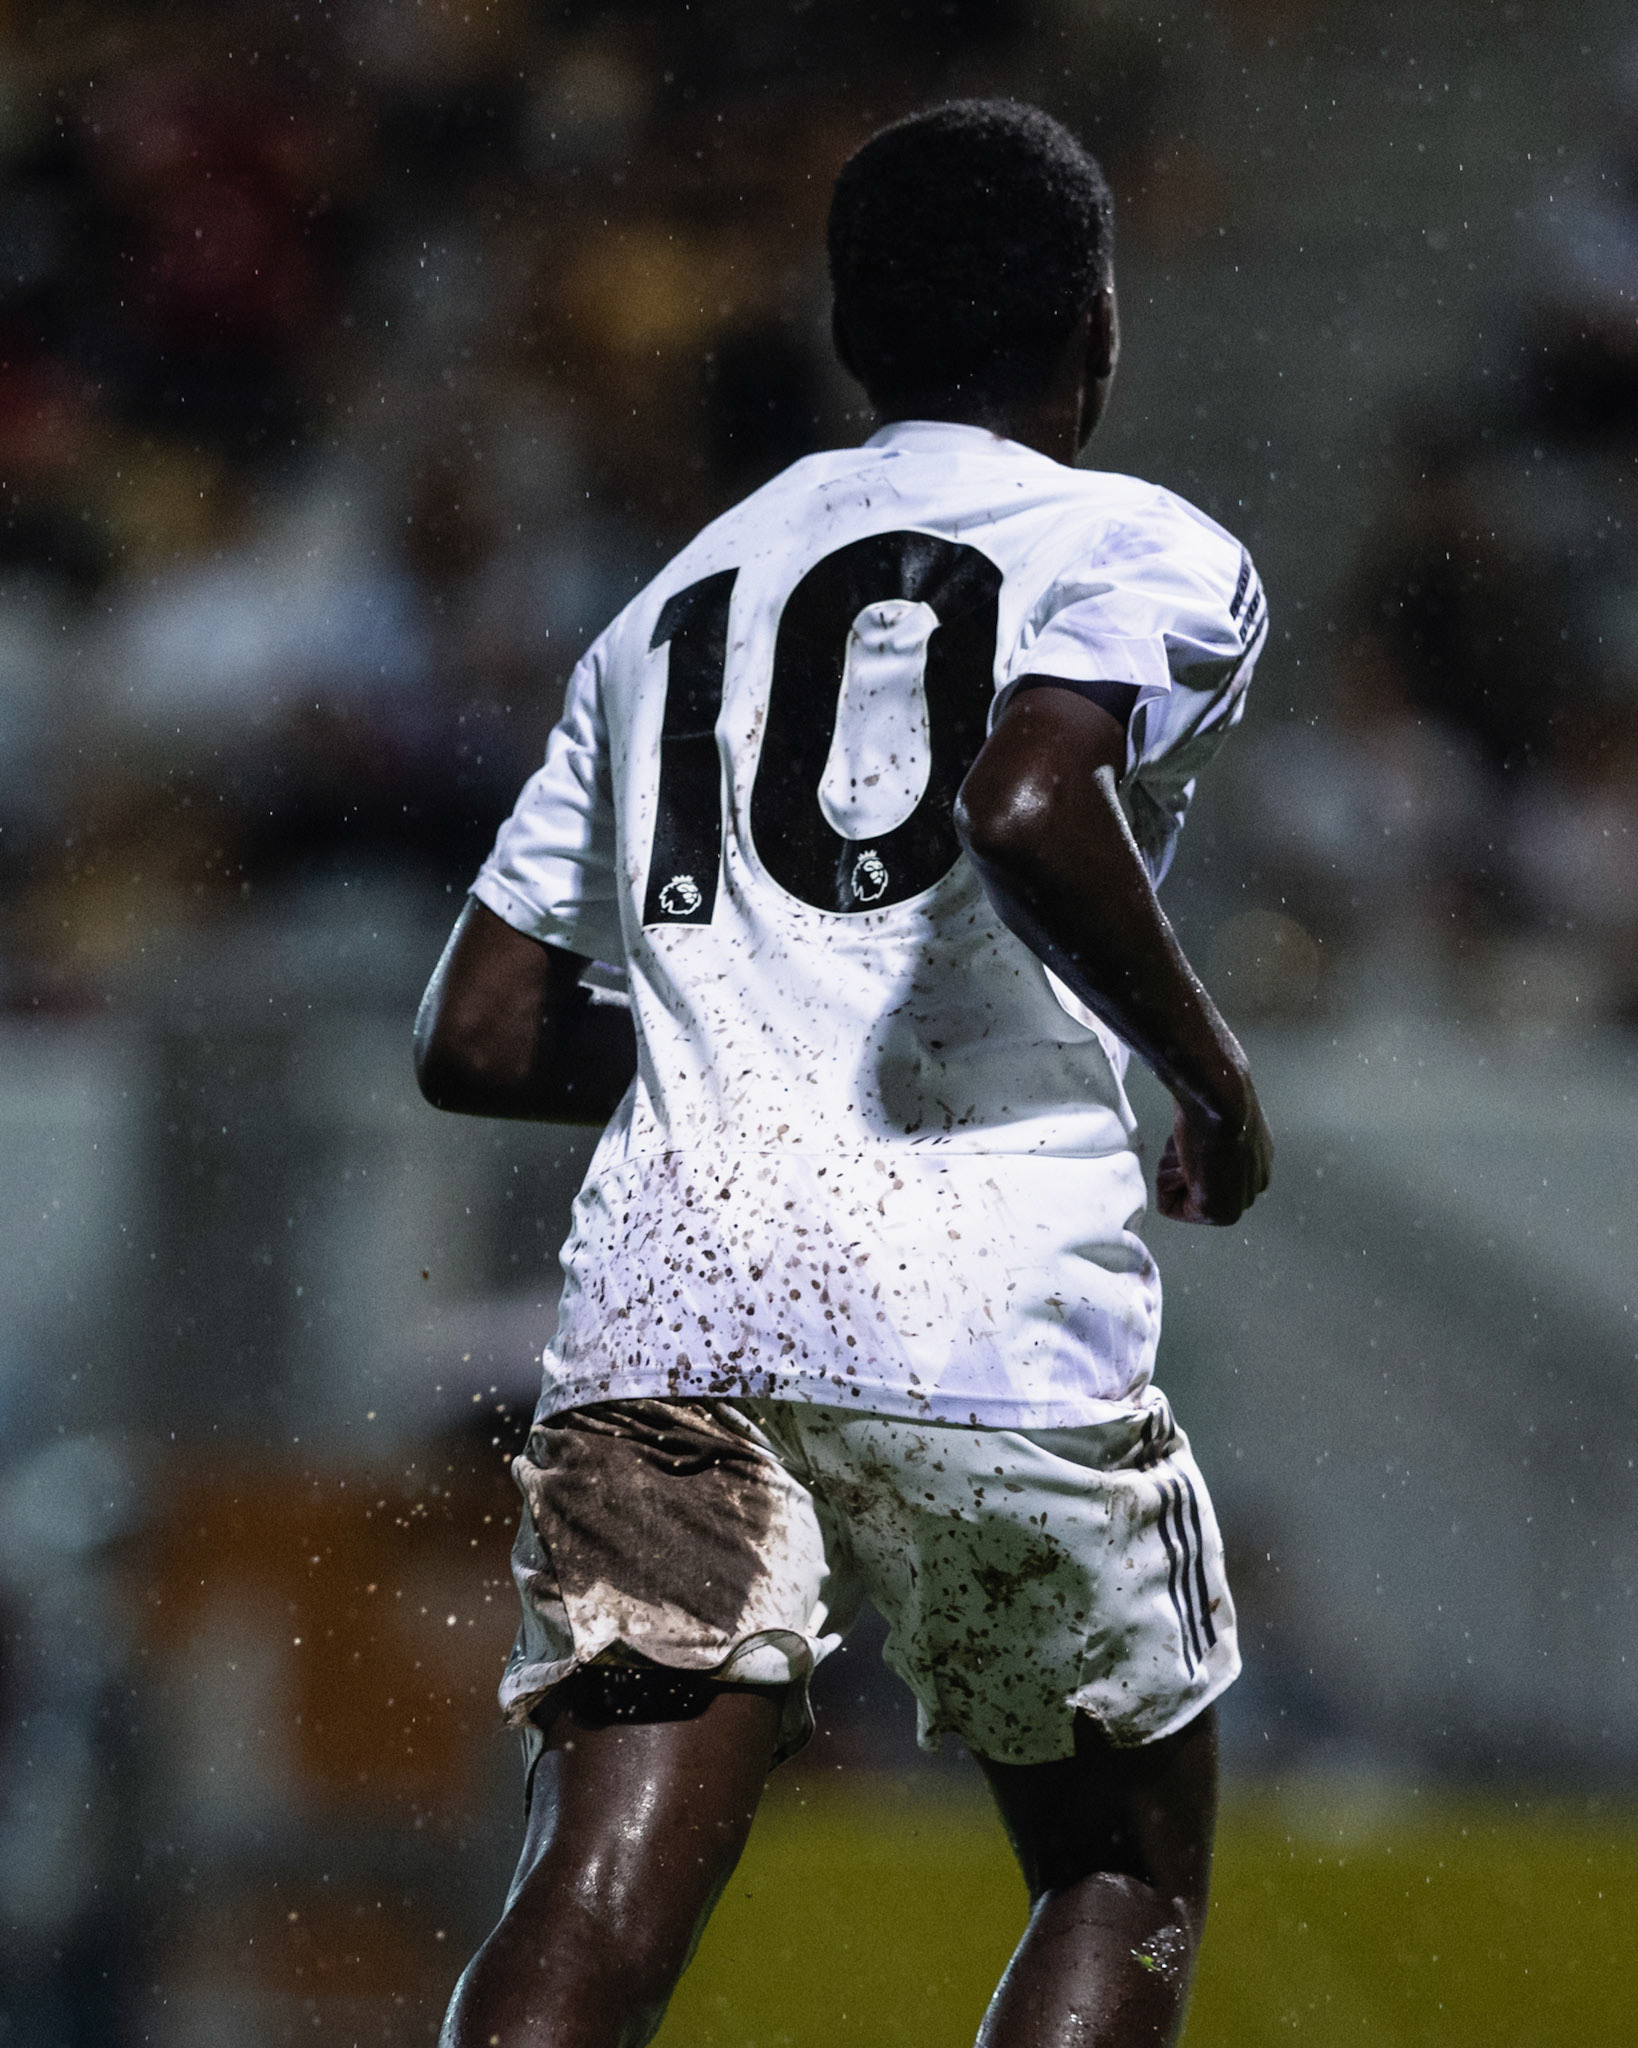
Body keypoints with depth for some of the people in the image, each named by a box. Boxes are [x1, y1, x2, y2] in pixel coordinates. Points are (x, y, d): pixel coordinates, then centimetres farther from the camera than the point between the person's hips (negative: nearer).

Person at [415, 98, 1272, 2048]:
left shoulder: (677, 601, 25)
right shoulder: (1144, 552, 8)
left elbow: (475, 1037, 23)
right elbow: (1032, 807, -15)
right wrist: (1212, 1074, 0)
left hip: (663, 1293, 4)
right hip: (988, 1308, -4)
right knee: (1128, 1885, 17)